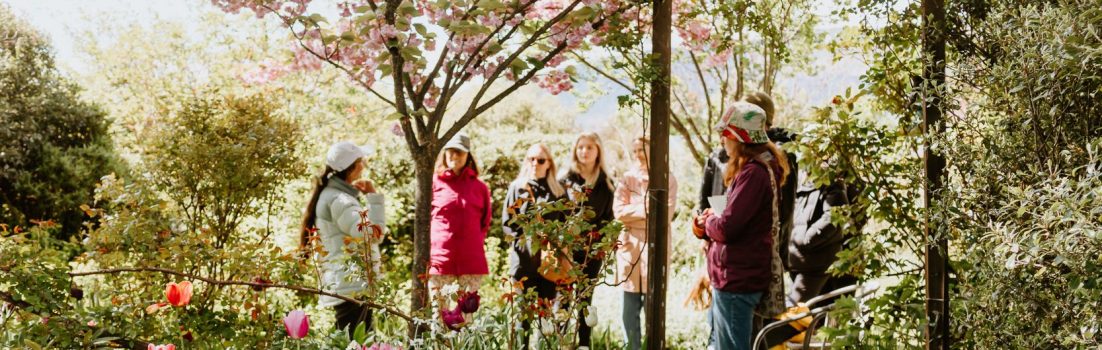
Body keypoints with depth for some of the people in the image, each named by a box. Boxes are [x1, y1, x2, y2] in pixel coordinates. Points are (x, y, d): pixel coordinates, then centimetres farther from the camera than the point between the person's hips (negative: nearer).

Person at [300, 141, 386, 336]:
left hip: (354, 286, 11)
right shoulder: (338, 200, -15)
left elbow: (361, 232, 25)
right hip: (350, 287, -11)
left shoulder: (334, 194, 17)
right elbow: (373, 233, -24)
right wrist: (374, 197, -16)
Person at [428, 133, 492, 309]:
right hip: (440, 259, -1)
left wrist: (478, 241, 6)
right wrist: (425, 255, 2)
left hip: (472, 260, 1)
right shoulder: (434, 183, 5)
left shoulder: (480, 187, 10)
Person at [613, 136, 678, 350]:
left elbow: (665, 216, -9)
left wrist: (634, 212, -10)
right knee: (630, 310, 6)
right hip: (630, 247, 2)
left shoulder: (668, 179, 1)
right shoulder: (628, 178, 8)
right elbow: (619, 211, -4)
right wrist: (647, 209, -13)